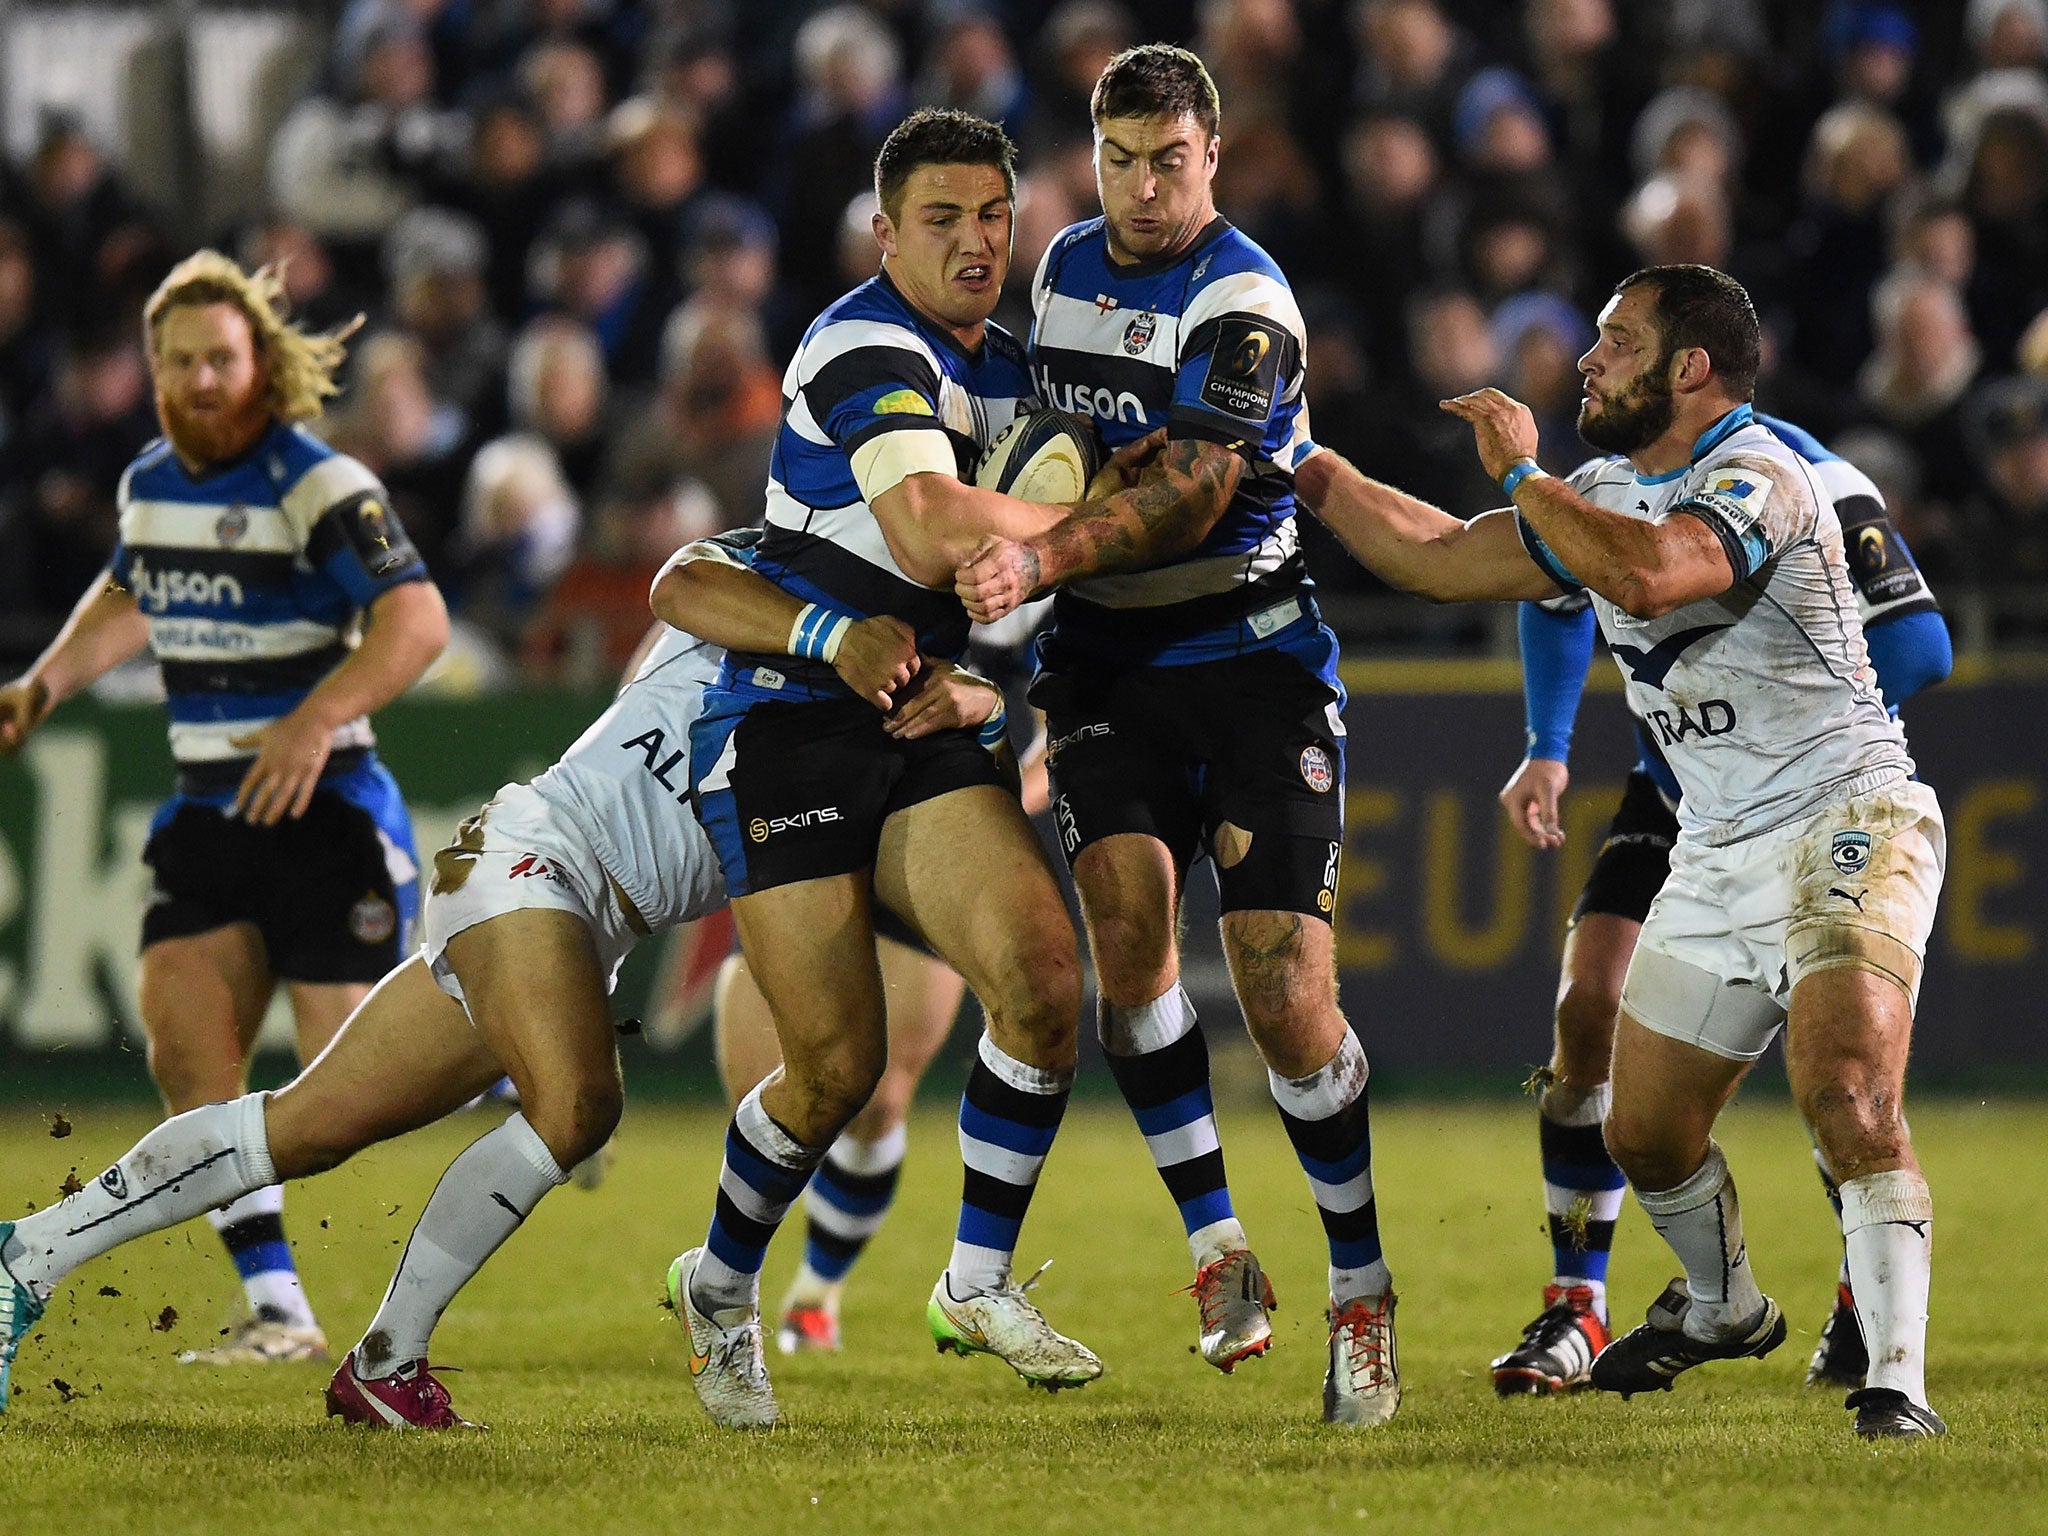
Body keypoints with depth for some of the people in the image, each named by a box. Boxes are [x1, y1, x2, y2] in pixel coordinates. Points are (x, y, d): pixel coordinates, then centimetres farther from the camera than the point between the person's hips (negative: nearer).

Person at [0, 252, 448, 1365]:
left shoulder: (317, 487, -14)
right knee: (185, 1048, -8)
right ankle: (278, 1312, -5)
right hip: (208, 814, 6)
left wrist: (318, 720, -33)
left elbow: (418, 619, -23)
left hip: (324, 806, -6)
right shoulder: (149, 484, 9)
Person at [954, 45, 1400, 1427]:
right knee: (1128, 910, -20)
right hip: (1107, 658, 5)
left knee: (1288, 991, -11)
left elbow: (1192, 492, -25)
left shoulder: (1244, 301, -13)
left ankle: (1363, 1290, 6)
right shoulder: (1068, 267, 9)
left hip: (1252, 655, -5)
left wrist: (1048, 557, -39)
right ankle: (1218, 1248, -11)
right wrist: (1029, 584, 20)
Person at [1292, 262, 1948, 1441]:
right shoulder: (1607, 493, 11)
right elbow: (1448, 561, 20)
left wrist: (1522, 473, -25)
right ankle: (1725, 1310, 40)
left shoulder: (1758, 480, -18)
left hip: (1846, 825, -9)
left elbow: (1648, 574, -37)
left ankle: (1897, 1380, -27)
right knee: (1645, 1134, 13)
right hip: (1717, 856, 9)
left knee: (1849, 1099, -27)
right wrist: (1307, 470, 19)